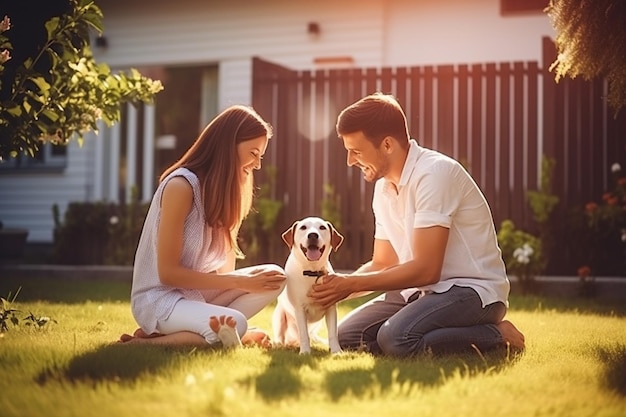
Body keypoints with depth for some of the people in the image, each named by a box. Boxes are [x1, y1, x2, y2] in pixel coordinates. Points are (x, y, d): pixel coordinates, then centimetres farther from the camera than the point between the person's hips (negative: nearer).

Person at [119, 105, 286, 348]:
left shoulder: (225, 189, 9)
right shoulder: (181, 185, -17)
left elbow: (225, 268, 7)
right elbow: (168, 272, -18)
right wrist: (240, 282, -18)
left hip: (198, 293, 9)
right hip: (159, 299, -9)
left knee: (274, 277, -9)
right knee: (234, 325, -32)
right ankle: (147, 341, -13)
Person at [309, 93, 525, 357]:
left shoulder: (434, 173, -19)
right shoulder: (383, 187, 8)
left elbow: (426, 269, -23)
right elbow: (384, 264, 14)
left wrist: (351, 284, -19)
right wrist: (337, 286, -4)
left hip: (473, 289, -8)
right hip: (423, 290, 8)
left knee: (396, 339, -31)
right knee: (347, 336, -5)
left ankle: (495, 335, -11)